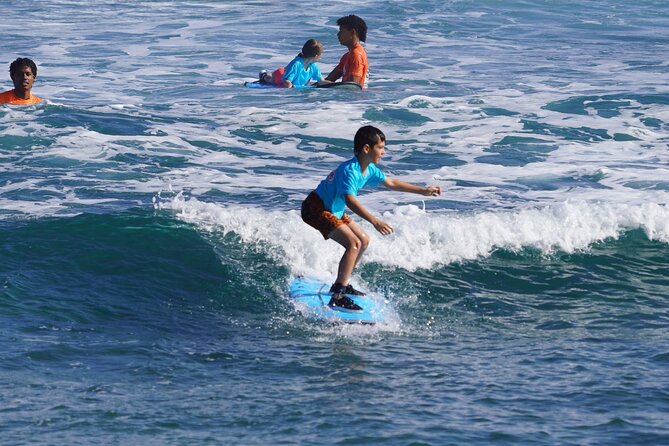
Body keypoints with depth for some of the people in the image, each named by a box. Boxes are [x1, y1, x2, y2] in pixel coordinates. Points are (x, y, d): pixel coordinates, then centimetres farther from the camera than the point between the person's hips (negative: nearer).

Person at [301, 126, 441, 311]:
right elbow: (350, 200, -41)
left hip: (333, 210, 10)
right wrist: (374, 221, -50)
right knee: (354, 243, -22)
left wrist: (423, 191, 22)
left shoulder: (369, 170, 3)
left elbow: (390, 183, 19)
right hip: (315, 209, -10)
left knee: (364, 240, 14)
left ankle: (341, 285, 23)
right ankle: (338, 297, -26)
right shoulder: (349, 170, -27)